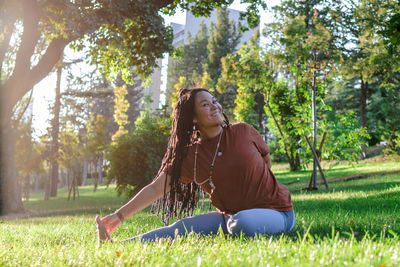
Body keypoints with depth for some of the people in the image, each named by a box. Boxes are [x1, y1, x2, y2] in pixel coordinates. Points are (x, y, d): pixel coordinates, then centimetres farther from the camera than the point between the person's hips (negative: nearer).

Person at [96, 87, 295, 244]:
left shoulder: (244, 132, -5)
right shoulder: (190, 157, -3)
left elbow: (266, 160, 13)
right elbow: (155, 189, -4)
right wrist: (120, 215, -13)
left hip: (275, 211, -2)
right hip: (230, 214, 2)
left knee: (240, 223, -38)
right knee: (184, 227, -20)